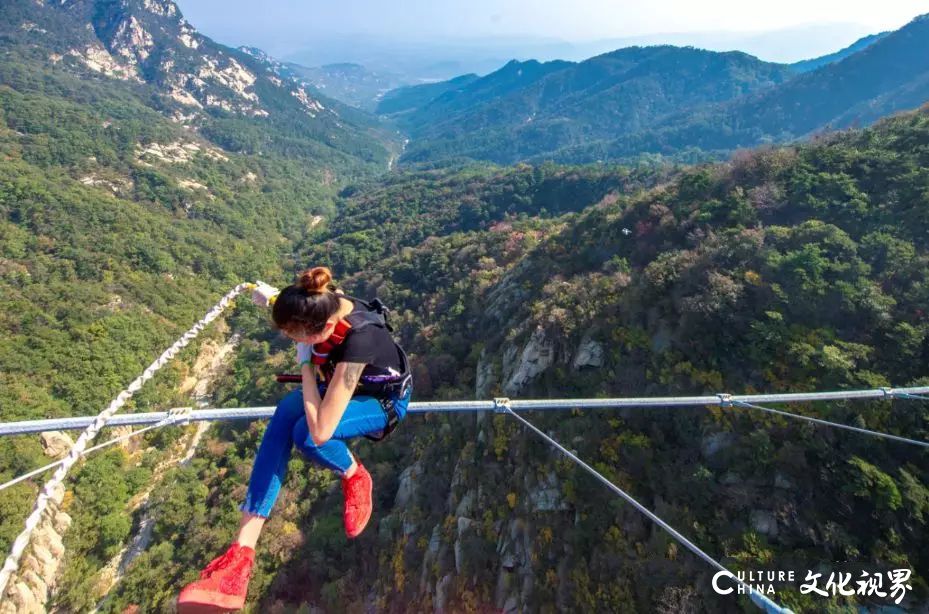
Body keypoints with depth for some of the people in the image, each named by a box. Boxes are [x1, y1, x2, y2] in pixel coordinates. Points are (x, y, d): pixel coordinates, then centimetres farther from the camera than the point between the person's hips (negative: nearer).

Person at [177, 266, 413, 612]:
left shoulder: (358, 342, -42)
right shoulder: (326, 302, -21)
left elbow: (320, 431, -39)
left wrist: (306, 363, -29)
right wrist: (274, 298, -7)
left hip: (385, 400, -6)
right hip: (342, 383, 7)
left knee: (307, 434, -34)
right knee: (286, 413, -25)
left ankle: (356, 478, 0)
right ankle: (242, 551, -23)